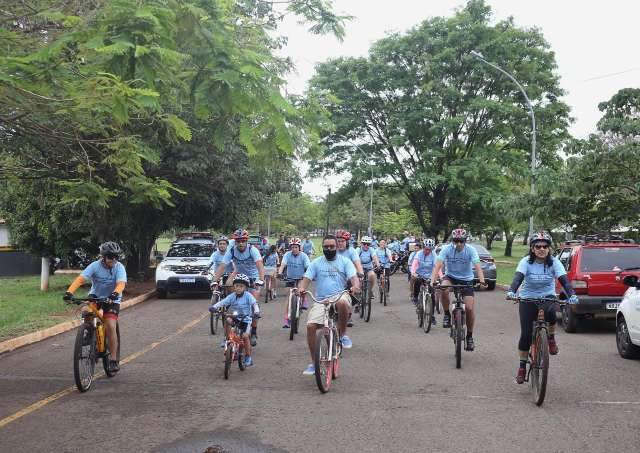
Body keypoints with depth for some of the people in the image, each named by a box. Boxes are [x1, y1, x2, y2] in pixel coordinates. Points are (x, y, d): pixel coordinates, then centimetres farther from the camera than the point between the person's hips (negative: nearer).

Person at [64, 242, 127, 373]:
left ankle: (114, 359, -7)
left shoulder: (119, 267, -16)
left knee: (111, 327, -17)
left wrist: (114, 294, -53)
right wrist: (69, 292, -42)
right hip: (95, 295, 2)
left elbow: (121, 284, -31)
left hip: (112, 299, -2)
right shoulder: (95, 266, -15)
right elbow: (80, 279, -26)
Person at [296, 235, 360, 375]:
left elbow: (353, 277, -4)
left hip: (340, 297, -2)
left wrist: (356, 286, -28)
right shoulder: (316, 262, 12)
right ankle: (314, 362, -2)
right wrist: (301, 288, -19)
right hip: (321, 301, 2)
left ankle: (343, 334, -13)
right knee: (310, 326, -18)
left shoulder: (345, 261, 8)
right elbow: (307, 278, 4)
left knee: (342, 303, -39)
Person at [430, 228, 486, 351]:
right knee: (443, 290, -35)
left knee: (469, 308, -9)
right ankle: (447, 314, -9)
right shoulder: (447, 249, -18)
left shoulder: (471, 250, -18)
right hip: (451, 276, 0)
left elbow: (478, 267, -27)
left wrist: (482, 281, -44)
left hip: (466, 279, 0)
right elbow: (438, 265, -26)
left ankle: (469, 336, 11)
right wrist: (432, 281, -40)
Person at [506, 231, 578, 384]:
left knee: (550, 313, -35)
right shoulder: (526, 262, -13)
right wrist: (511, 291, -47)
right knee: (526, 334, -6)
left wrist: (572, 295, -39)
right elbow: (518, 277, -28)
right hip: (527, 299, 0)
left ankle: (551, 338, -5)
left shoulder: (554, 262, -10)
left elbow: (564, 280, -21)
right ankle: (522, 366, 12)